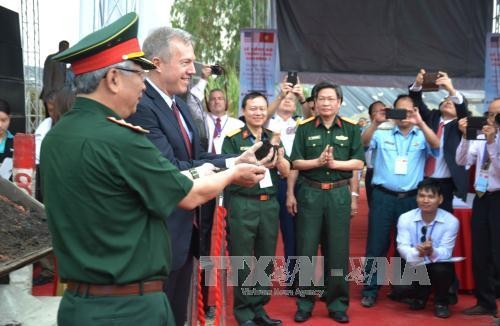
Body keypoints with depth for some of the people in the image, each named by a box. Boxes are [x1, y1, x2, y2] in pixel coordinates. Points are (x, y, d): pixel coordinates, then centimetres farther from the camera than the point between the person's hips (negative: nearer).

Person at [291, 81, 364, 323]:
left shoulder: (351, 129, 5)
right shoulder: (304, 129, 4)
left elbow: (358, 163, 0)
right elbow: (296, 163, 0)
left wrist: (335, 163, -15)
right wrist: (317, 162, -16)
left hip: (339, 193, 0)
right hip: (310, 192, 0)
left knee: (338, 249, 5)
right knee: (306, 249, 3)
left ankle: (337, 304, 17)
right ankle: (305, 303, 14)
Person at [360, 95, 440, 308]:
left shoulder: (422, 137, 6)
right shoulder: (382, 134, 6)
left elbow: (436, 146, -12)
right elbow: (364, 143, -10)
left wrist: (421, 123, -26)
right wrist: (376, 122, -26)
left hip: (410, 198, 1)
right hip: (383, 196, -1)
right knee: (376, 244, 0)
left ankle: (402, 289, 26)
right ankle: (370, 290, 7)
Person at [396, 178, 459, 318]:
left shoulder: (451, 221, -15)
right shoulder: (405, 218, -11)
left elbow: (445, 252, -19)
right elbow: (402, 247, -18)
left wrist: (432, 252, -43)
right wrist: (417, 253, -41)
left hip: (438, 266, -1)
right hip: (414, 267, 2)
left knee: (441, 269, -35)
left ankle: (441, 302, -1)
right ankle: (420, 296, 16)